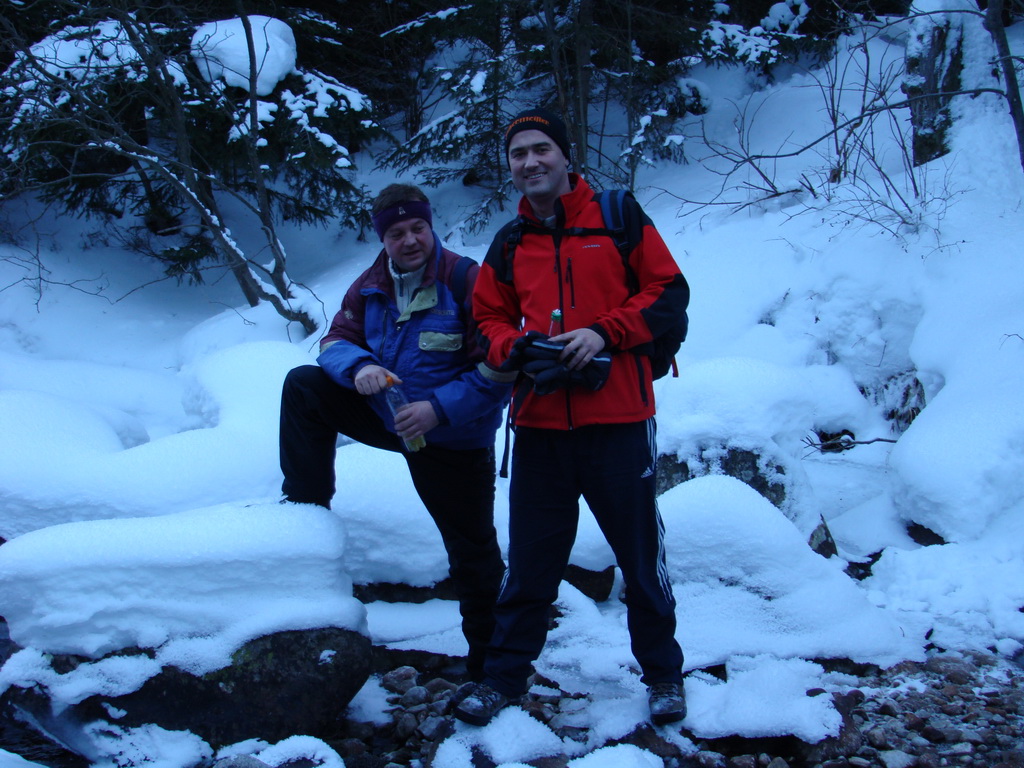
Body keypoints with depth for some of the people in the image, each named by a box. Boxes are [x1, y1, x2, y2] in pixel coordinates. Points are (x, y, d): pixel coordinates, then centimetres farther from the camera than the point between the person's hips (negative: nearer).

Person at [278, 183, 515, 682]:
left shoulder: (467, 282, -19)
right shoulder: (371, 286, -1)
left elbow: (498, 370, -21)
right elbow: (337, 341, 2)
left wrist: (439, 409, -28)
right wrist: (358, 366, -21)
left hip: (454, 439, -5)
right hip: (386, 413, 5)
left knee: (472, 550, 3)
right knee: (303, 387, -6)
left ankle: (487, 657, 20)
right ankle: (305, 505, 3)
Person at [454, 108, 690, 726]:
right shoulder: (507, 246, 12)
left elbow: (669, 292, -1)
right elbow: (489, 319, 17)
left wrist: (603, 332, -14)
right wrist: (514, 346, -6)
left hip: (617, 419, -3)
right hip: (539, 422, 3)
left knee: (640, 553, 9)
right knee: (530, 557, 9)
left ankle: (663, 673, 26)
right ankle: (506, 674, 23)